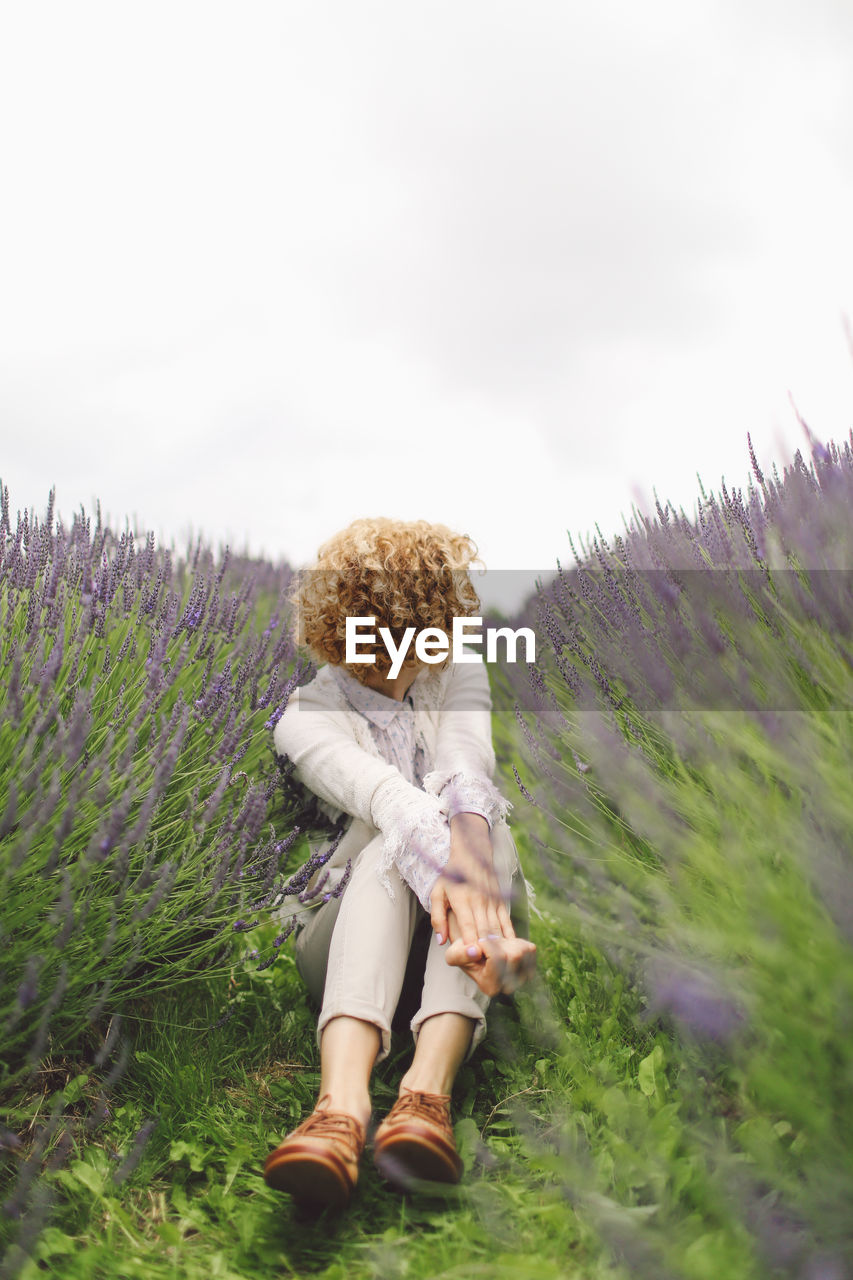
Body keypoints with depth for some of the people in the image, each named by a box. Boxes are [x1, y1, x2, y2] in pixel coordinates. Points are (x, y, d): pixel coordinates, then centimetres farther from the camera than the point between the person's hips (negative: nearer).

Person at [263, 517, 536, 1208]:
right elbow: (380, 791, -29)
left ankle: (428, 1088, -46)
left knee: (478, 829, -29)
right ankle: (342, 1101, -52)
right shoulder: (307, 718, -6)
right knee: (389, 842, -33)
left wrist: (471, 859, -39)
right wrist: (443, 869, -49)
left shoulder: (457, 673, 5)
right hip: (352, 933, -2)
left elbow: (468, 761, -18)